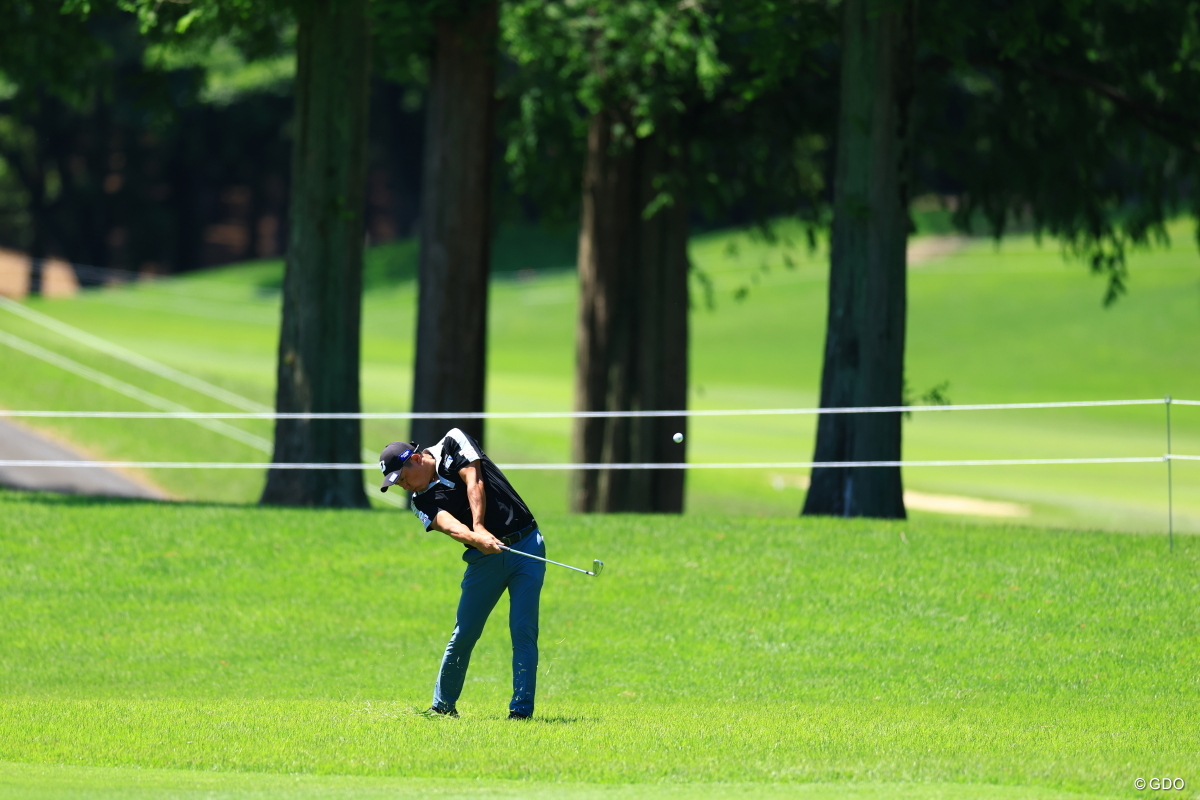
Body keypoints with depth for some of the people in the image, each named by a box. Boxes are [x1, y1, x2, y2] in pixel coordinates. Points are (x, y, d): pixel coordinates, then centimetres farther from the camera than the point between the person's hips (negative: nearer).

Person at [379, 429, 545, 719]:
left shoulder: (453, 444, 0)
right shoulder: (421, 501, 4)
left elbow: (473, 482, -15)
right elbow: (449, 525, -16)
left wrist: (479, 527, -29)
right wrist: (476, 539, -36)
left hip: (525, 545, -3)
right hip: (484, 558, 3)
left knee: (523, 631, -10)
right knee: (463, 633, 1)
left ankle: (521, 709, -9)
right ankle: (443, 705, 15)